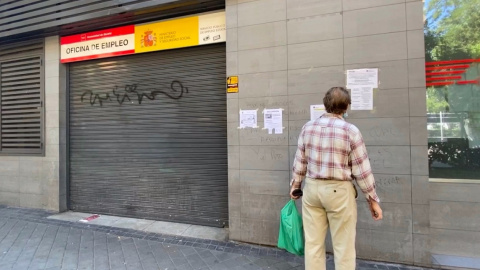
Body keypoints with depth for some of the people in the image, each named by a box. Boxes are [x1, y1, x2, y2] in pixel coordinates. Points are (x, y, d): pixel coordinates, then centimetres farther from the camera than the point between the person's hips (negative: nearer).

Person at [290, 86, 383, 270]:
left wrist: (295, 185, 19)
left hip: (312, 188, 4)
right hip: (339, 191, -3)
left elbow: (300, 161, 6)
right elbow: (362, 169, -7)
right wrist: (372, 199, 3)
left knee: (313, 243, 13)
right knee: (343, 246, 10)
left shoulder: (308, 127, 0)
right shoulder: (351, 131, -10)